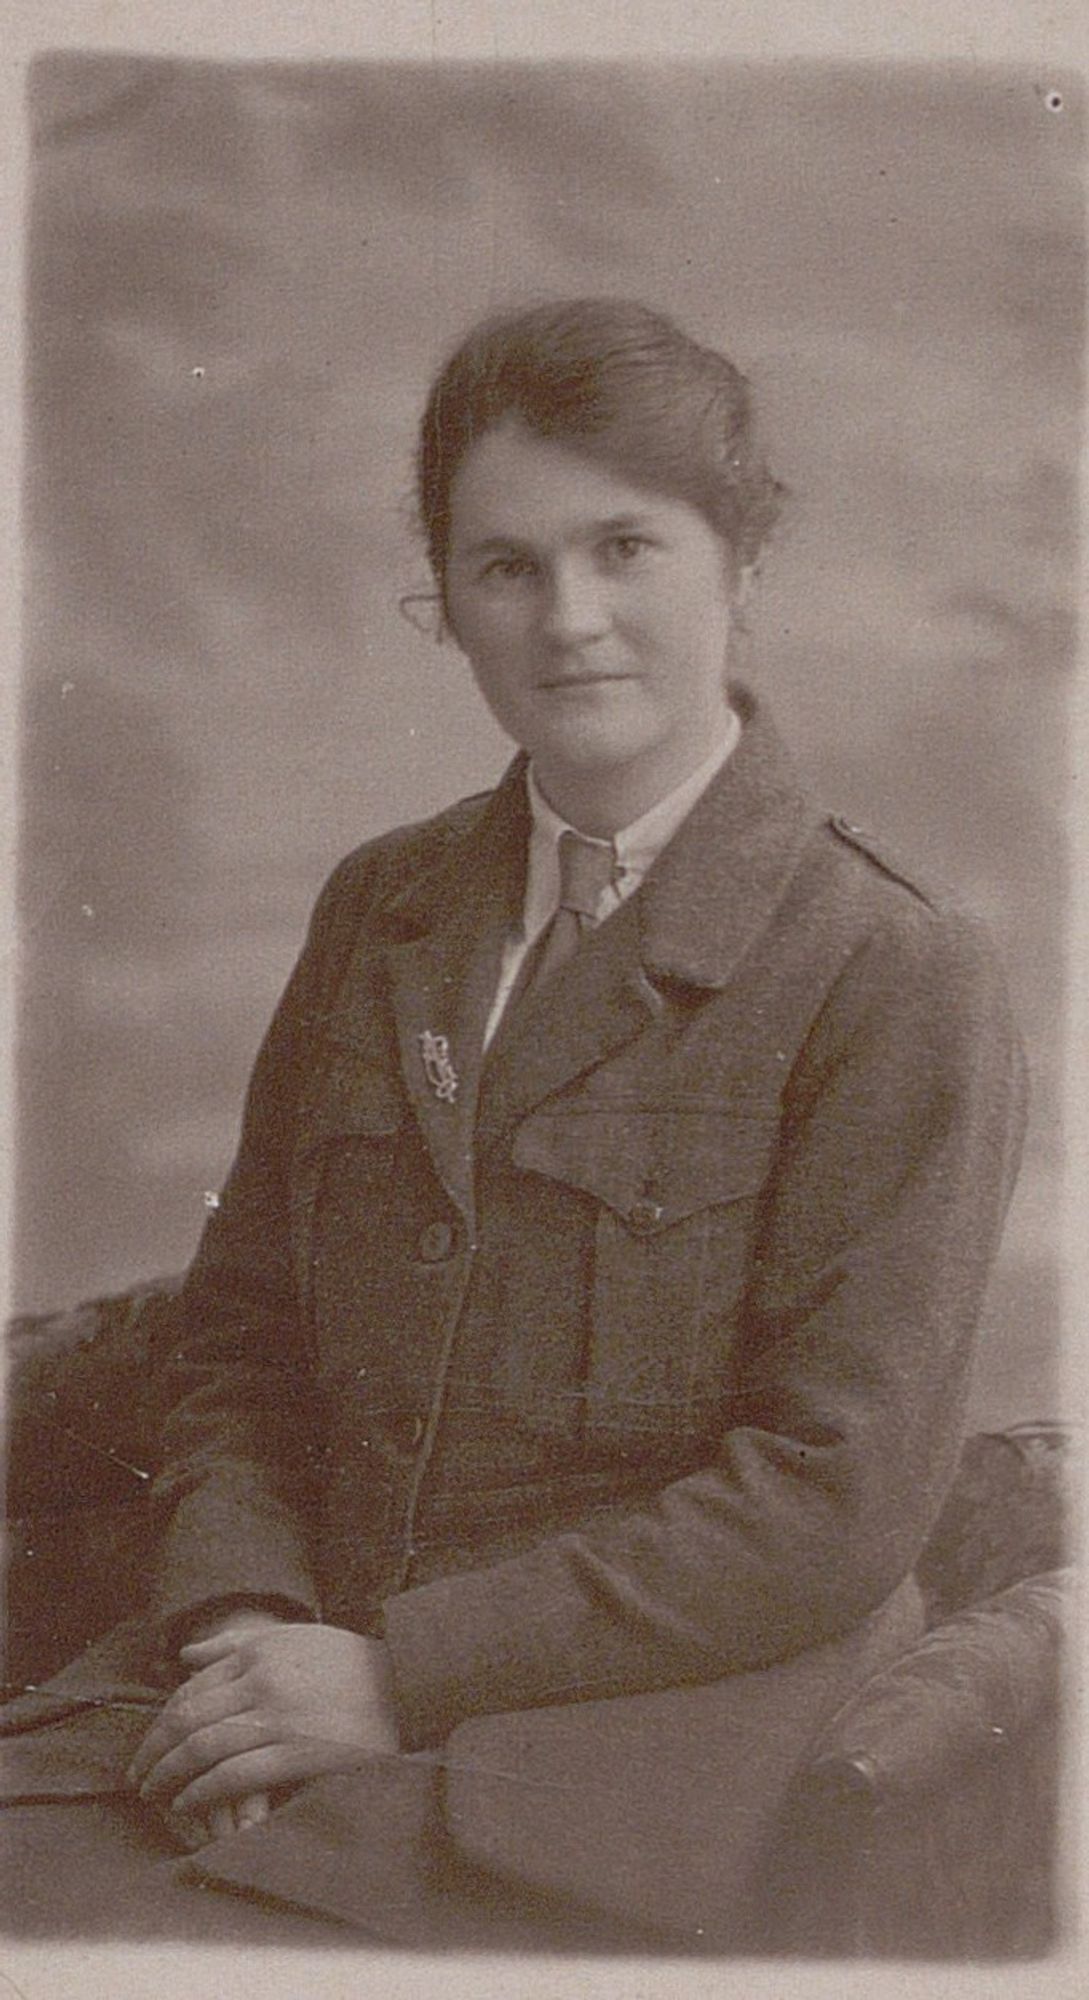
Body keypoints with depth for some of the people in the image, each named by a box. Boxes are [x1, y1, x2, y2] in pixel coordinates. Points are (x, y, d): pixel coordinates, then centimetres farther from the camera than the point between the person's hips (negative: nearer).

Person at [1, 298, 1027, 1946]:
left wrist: (400, 1675, -14)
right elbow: (240, 1329, 14)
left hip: (653, 1791, -5)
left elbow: (838, 1497, -12)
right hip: (327, 1743, 5)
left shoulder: (904, 986, -7)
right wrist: (241, 1622, -6)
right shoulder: (381, 910, 12)